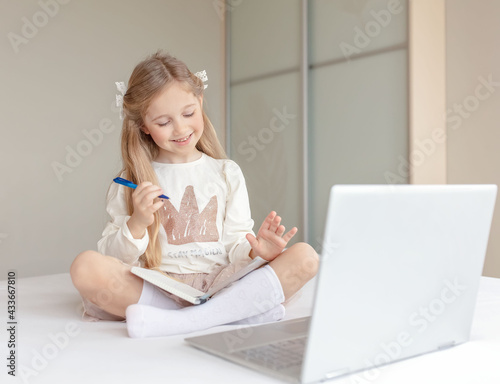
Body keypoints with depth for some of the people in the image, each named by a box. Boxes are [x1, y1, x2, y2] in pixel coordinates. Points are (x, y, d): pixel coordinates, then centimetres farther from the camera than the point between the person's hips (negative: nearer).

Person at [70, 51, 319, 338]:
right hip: (156, 289, 0)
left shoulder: (227, 173, 14)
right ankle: (239, 310, -27)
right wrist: (137, 224, -11)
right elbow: (115, 260, 7)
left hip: (218, 284, 1)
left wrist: (256, 252, -14)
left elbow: (235, 246, 8)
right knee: (85, 267, -29)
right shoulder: (132, 181, 10)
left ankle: (172, 321, -29)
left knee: (305, 256, -20)